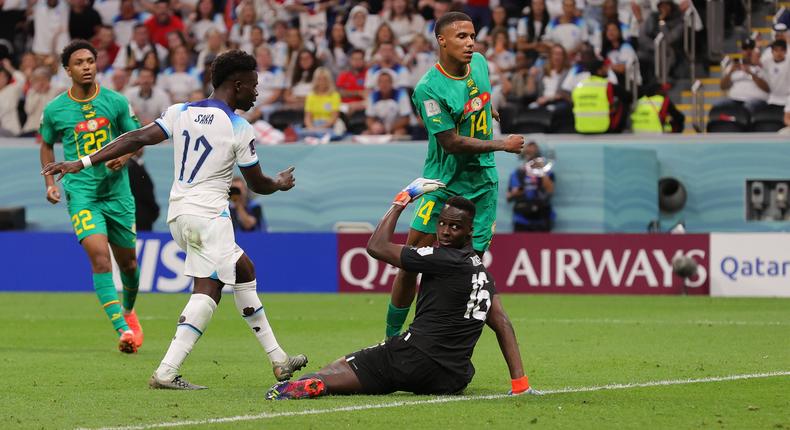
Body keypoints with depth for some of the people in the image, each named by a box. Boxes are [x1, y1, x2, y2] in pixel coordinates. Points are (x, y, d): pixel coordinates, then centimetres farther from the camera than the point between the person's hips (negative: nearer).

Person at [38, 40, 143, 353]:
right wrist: (50, 182, 5)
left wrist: (124, 157, -13)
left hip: (117, 190, 2)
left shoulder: (116, 102, -1)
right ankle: (122, 329, -26)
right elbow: (47, 144, 16)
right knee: (99, 255, -21)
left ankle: (128, 310, 44)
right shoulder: (54, 110, -1)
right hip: (81, 192, -2)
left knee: (127, 261, 13)